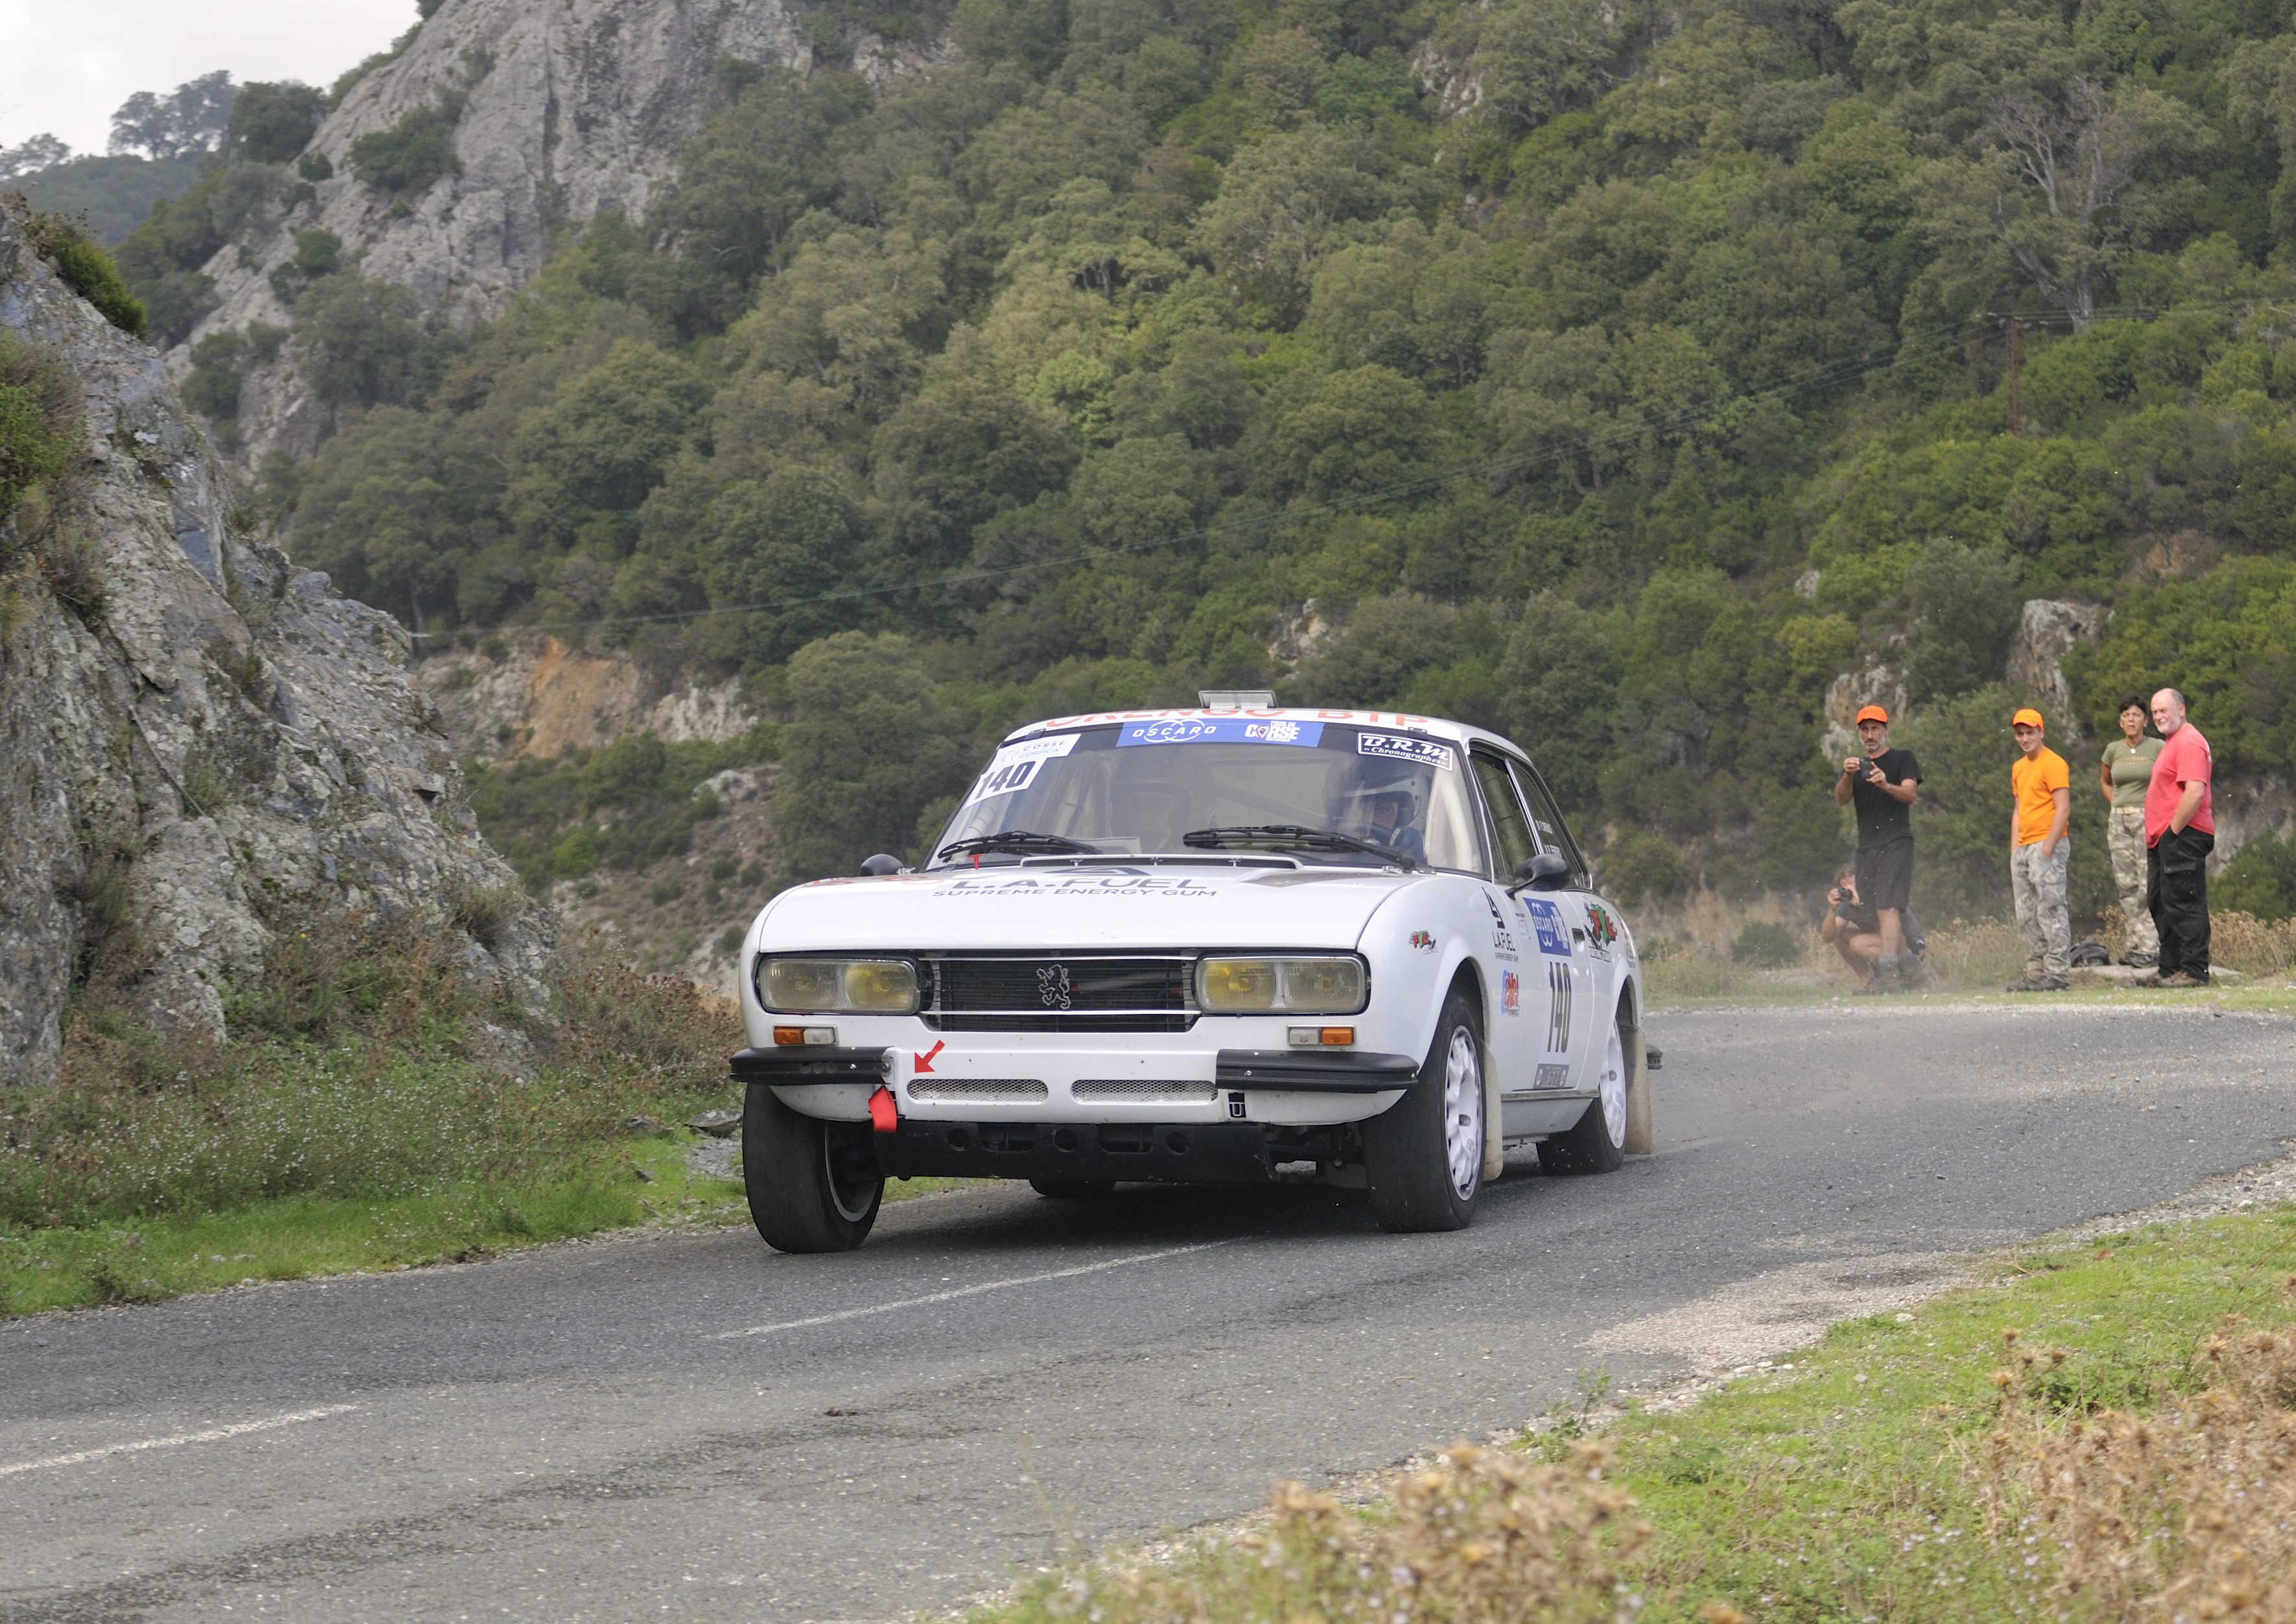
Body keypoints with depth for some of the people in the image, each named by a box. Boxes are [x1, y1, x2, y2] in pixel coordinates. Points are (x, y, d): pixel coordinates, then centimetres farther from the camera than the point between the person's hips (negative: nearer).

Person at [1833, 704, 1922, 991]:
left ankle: (1888, 972, -28)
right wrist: (1847, 777, -19)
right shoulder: (1856, 765, 20)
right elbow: (1841, 800, 3)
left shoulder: (1903, 759, 8)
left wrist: (1886, 785, -30)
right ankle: (1909, 967, 14)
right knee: (1878, 912, 4)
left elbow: (1910, 794, -9)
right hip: (1866, 847, 6)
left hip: (1896, 842, -6)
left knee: (1888, 907, -19)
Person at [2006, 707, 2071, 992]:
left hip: (2046, 847, -9)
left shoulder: (2053, 763, -8)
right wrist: (2014, 851, 15)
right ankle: (2036, 973, 12)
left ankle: (2057, 973, -11)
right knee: (2027, 917, 8)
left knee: (2050, 910, -11)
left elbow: (2063, 810, -14)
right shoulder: (2018, 768, 19)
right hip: (2023, 849, 9)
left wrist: (2047, 849, -19)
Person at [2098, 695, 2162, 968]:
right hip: (2119, 822, 5)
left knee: (2148, 885, -10)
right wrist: (2117, 805, 14)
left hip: (2147, 819, -5)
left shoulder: (2157, 748, -4)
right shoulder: (2114, 750, 9)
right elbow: (2104, 781, 27)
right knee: (2126, 886, 5)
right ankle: (2133, 945, 10)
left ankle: (2150, 948, -11)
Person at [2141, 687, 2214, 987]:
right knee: (2161, 904, 13)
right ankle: (2170, 970, 19)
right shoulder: (2171, 742, 21)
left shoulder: (2189, 742, -13)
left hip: (2182, 837, -11)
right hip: (2163, 839, 11)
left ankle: (2193, 971, -10)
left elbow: (2195, 793, -24)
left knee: (2184, 906, -10)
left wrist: (2173, 831, -19)